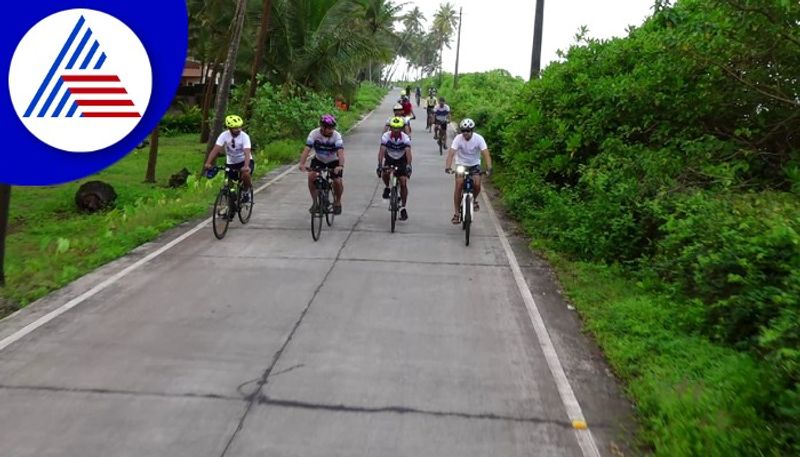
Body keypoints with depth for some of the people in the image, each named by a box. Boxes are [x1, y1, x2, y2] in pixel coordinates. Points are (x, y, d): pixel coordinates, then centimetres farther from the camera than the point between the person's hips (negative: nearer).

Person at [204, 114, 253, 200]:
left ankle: (245, 191, -6)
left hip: (244, 161, -3)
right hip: (231, 163, 3)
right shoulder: (224, 135, -16)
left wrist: (246, 166, -51)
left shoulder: (244, 136, -22)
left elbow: (247, 153, -34)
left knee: (245, 174, -33)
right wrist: (208, 163, -38)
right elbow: (215, 149, -24)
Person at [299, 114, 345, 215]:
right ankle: (315, 202, -5)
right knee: (311, 176, -22)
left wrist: (341, 166, -55)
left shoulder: (337, 135, -27)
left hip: (333, 161, -1)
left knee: (338, 181, -17)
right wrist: (302, 164, -46)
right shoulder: (314, 134, -23)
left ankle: (337, 202, 12)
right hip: (318, 159, 1)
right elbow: (306, 149, -31)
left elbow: (340, 152, -38)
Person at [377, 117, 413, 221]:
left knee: (403, 183, -11)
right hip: (389, 159, 1)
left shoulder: (406, 138, -23)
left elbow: (408, 152, -34)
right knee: (384, 173, -30)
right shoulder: (385, 136, -21)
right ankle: (387, 188, 3)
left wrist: (409, 165, -50)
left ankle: (403, 208, 0)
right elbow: (381, 151, -29)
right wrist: (380, 165, -42)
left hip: (401, 161, -1)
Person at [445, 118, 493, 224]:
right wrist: (448, 167, -46)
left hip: (474, 165, 0)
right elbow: (451, 153, -29)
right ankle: (457, 213, -7)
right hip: (461, 164, 0)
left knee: (477, 184, -22)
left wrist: (489, 168, -43)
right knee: (459, 186, -17)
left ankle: (474, 200, 13)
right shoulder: (458, 138, -19)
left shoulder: (479, 139, -19)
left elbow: (486, 153, -28)